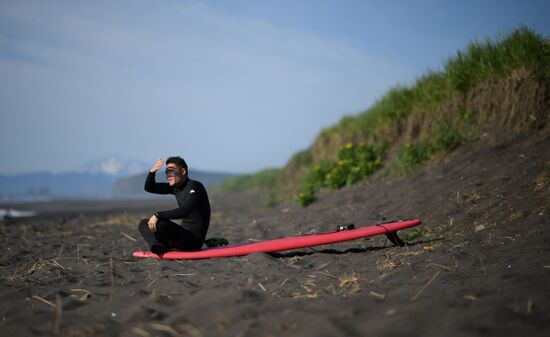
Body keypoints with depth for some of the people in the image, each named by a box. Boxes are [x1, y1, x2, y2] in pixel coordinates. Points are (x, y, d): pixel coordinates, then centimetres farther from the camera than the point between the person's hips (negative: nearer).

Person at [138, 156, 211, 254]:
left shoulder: (194, 186, -15)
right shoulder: (175, 187, 10)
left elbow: (184, 211, -30)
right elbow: (149, 187, 14)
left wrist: (158, 216, -30)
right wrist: (152, 172, -6)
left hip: (195, 239, -9)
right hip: (184, 233, 9)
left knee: (161, 224, -31)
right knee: (144, 223, 10)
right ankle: (159, 246, -15)